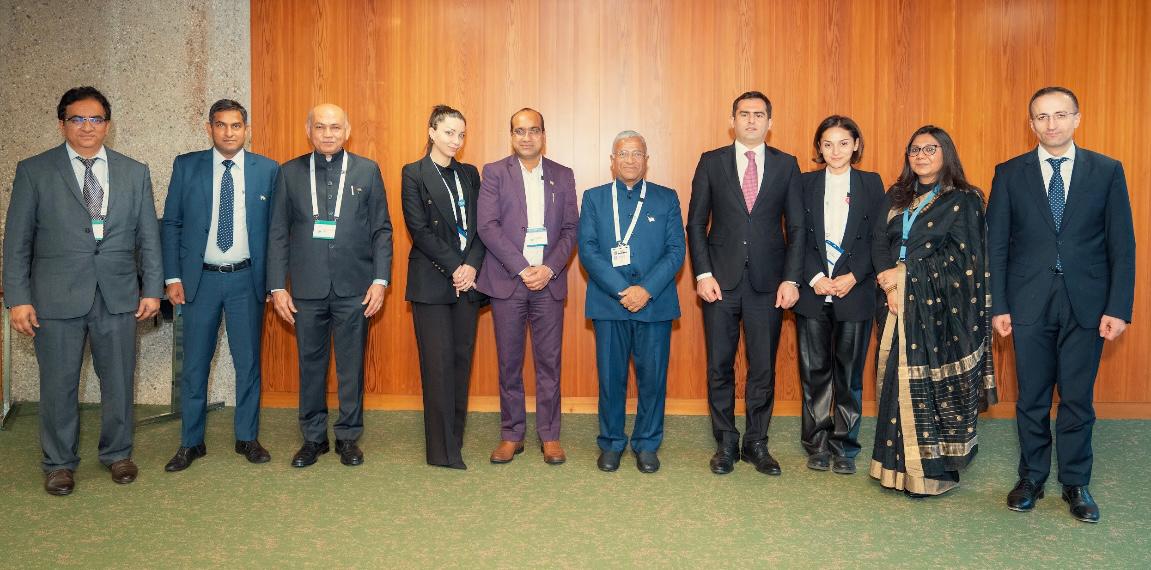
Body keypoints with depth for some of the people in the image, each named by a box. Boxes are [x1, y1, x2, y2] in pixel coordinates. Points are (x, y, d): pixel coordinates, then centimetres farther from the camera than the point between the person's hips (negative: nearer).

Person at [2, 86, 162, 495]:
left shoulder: (135, 173, 8)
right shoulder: (34, 171, 2)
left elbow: (149, 236, 9)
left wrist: (152, 289, 2)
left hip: (118, 296, 2)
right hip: (57, 297, -1)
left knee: (119, 380, 9)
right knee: (58, 384, 6)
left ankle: (117, 454, 27)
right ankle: (59, 464, 23)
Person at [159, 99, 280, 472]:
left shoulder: (268, 170, 2)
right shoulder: (186, 166, 3)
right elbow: (170, 224, 4)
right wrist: (172, 277, -2)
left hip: (247, 279, 0)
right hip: (200, 278, 0)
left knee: (249, 362, 8)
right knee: (194, 364, 6)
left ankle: (248, 438, 21)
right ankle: (191, 443, 19)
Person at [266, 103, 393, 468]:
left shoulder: (367, 171, 4)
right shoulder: (290, 172, 6)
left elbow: (382, 230, 3)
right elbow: (278, 233, 5)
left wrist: (380, 279, -5)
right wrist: (277, 287, -1)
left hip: (354, 287, -1)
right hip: (307, 288, 1)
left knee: (351, 365, 6)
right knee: (311, 364, 10)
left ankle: (348, 437, 21)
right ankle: (313, 438, 24)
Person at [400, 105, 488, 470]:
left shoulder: (470, 174, 14)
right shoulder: (414, 174, 1)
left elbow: (479, 226, 9)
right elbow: (419, 229, -7)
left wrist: (472, 266, -8)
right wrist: (454, 268, -13)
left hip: (467, 279, 5)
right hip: (432, 282, -4)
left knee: (462, 359, 6)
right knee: (438, 363, -4)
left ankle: (455, 436, 16)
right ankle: (443, 450, 2)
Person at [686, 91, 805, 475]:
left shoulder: (786, 165, 6)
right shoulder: (711, 162, 4)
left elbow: (797, 227, 5)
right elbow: (696, 223, 3)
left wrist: (791, 279, -4)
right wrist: (703, 274, -6)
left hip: (768, 283, 1)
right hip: (721, 281, 0)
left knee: (763, 367, 6)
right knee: (719, 366, 6)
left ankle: (757, 443, 21)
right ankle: (726, 443, 19)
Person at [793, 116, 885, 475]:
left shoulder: (871, 183, 8)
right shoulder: (805, 183, 8)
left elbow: (877, 239, 2)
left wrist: (852, 277, -11)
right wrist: (815, 278, -11)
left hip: (855, 293, 0)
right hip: (813, 292, 0)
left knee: (849, 373, 3)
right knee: (814, 371, 4)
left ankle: (844, 447, 14)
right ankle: (817, 445, 14)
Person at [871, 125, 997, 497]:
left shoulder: (964, 200, 1)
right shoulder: (895, 197, 15)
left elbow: (959, 254, -8)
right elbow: (879, 242, 6)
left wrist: (905, 271, -11)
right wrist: (890, 282, -11)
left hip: (940, 306, -4)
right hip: (898, 303, 4)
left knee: (931, 382, -4)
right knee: (898, 380, 4)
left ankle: (933, 471, 5)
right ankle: (901, 464, 14)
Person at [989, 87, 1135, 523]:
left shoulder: (1107, 171, 3)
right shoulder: (1010, 173, 3)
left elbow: (1122, 244, 1)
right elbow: (997, 244, 2)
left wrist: (1119, 307, -6)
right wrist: (998, 306, -3)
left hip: (1086, 303, 0)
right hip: (1029, 303, 0)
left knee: (1078, 398, 7)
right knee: (1032, 397, 9)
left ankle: (1076, 484, 22)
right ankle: (1031, 478, 24)